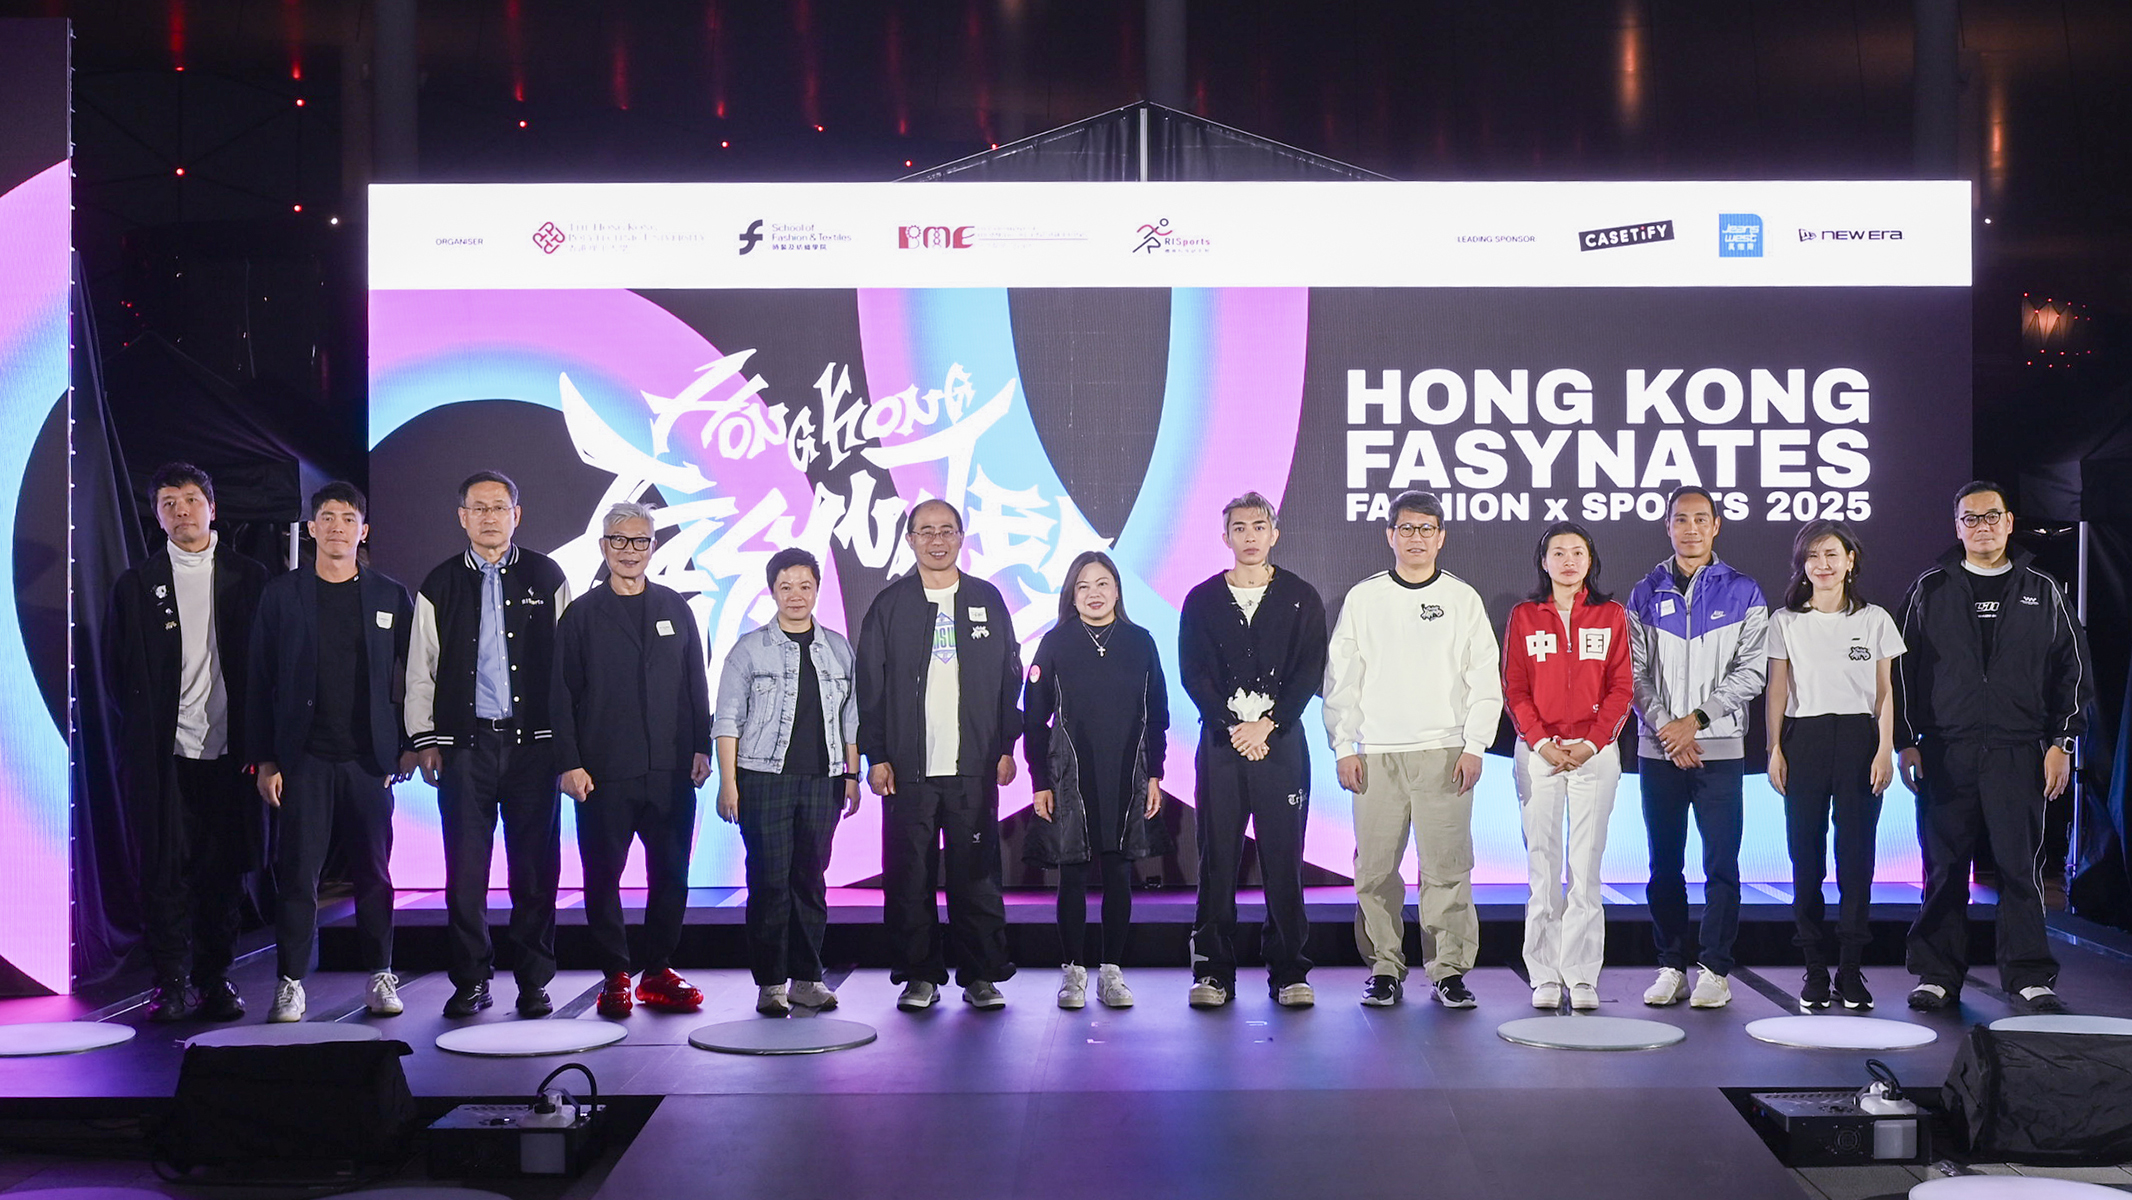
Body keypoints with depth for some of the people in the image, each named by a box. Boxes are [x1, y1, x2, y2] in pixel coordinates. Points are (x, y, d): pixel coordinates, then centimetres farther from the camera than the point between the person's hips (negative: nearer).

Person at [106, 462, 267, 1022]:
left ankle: (215, 980, 15)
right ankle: (172, 984, 9)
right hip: (163, 752, 0)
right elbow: (119, 670, 10)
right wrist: (143, 733, 3)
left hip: (228, 748, 0)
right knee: (165, 869, 0)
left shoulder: (249, 578, 8)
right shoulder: (136, 584, 8)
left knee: (223, 870, 4)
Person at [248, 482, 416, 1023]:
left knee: (374, 872, 5)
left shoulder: (391, 596, 7)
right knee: (298, 872, -1)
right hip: (304, 758, -1)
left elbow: (409, 675, 9)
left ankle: (380, 976, 15)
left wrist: (409, 744, 1)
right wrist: (264, 759, -1)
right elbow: (260, 682, 4)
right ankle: (291, 982, 7)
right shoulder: (281, 594, 5)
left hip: (370, 758, 1)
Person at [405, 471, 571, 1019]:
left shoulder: (546, 577, 7)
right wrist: (424, 738, 3)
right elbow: (420, 670, 11)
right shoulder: (440, 585, 9)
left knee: (536, 866, 2)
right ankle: (471, 980, 11)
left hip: (533, 741, 0)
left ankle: (534, 979, 12)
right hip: (465, 743, 1)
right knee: (465, 867, 1)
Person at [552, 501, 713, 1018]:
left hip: (671, 769, 2)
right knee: (603, 875, 2)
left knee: (671, 873, 3)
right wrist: (570, 762, -5)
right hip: (603, 772, -2)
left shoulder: (675, 608, 12)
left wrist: (701, 748, 4)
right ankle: (615, 976, 12)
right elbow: (562, 695, 3)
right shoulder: (581, 615, 5)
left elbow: (696, 684, 13)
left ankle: (658, 971, 15)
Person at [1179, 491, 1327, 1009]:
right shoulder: (1202, 600, 9)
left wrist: (1266, 724, -10)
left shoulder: (1301, 598, 7)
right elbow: (1193, 674, 3)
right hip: (1221, 742, 1)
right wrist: (1233, 727, -9)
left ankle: (1288, 973, 6)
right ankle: (1214, 972, 6)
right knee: (1217, 859, 1)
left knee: (1284, 859, -1)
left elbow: (1310, 673, 0)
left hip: (1281, 740, -1)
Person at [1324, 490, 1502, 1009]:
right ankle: (1384, 968, 10)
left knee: (1446, 867, -4)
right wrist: (1344, 747, 1)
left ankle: (1450, 970, 4)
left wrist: (1474, 746, -3)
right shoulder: (1363, 598, 9)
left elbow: (1484, 681, 6)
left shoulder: (1463, 599, 8)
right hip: (1376, 755, 1)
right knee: (1375, 869, 0)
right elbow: (1341, 680, 9)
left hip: (1444, 754, -1)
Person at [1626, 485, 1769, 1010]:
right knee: (1664, 863, 5)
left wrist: (1696, 719, -10)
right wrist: (1667, 729, -8)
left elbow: (1750, 672, -2)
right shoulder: (1645, 595, 10)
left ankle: (1715, 969, 4)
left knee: (1721, 863, -2)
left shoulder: (1743, 594, 5)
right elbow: (1635, 673, 4)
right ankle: (1671, 966, 13)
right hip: (1658, 747, 2)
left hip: (1720, 747, -2)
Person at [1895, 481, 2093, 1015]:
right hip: (1944, 753, 0)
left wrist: (2061, 742, 4)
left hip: (2018, 752, 0)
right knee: (1944, 867, 2)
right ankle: (1937, 974, 10)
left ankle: (2030, 977, 7)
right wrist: (1906, 741, 3)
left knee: (2020, 865, -1)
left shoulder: (2042, 591, 10)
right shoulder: (1930, 590, 9)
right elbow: (1902, 667, 9)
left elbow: (2071, 669, 11)